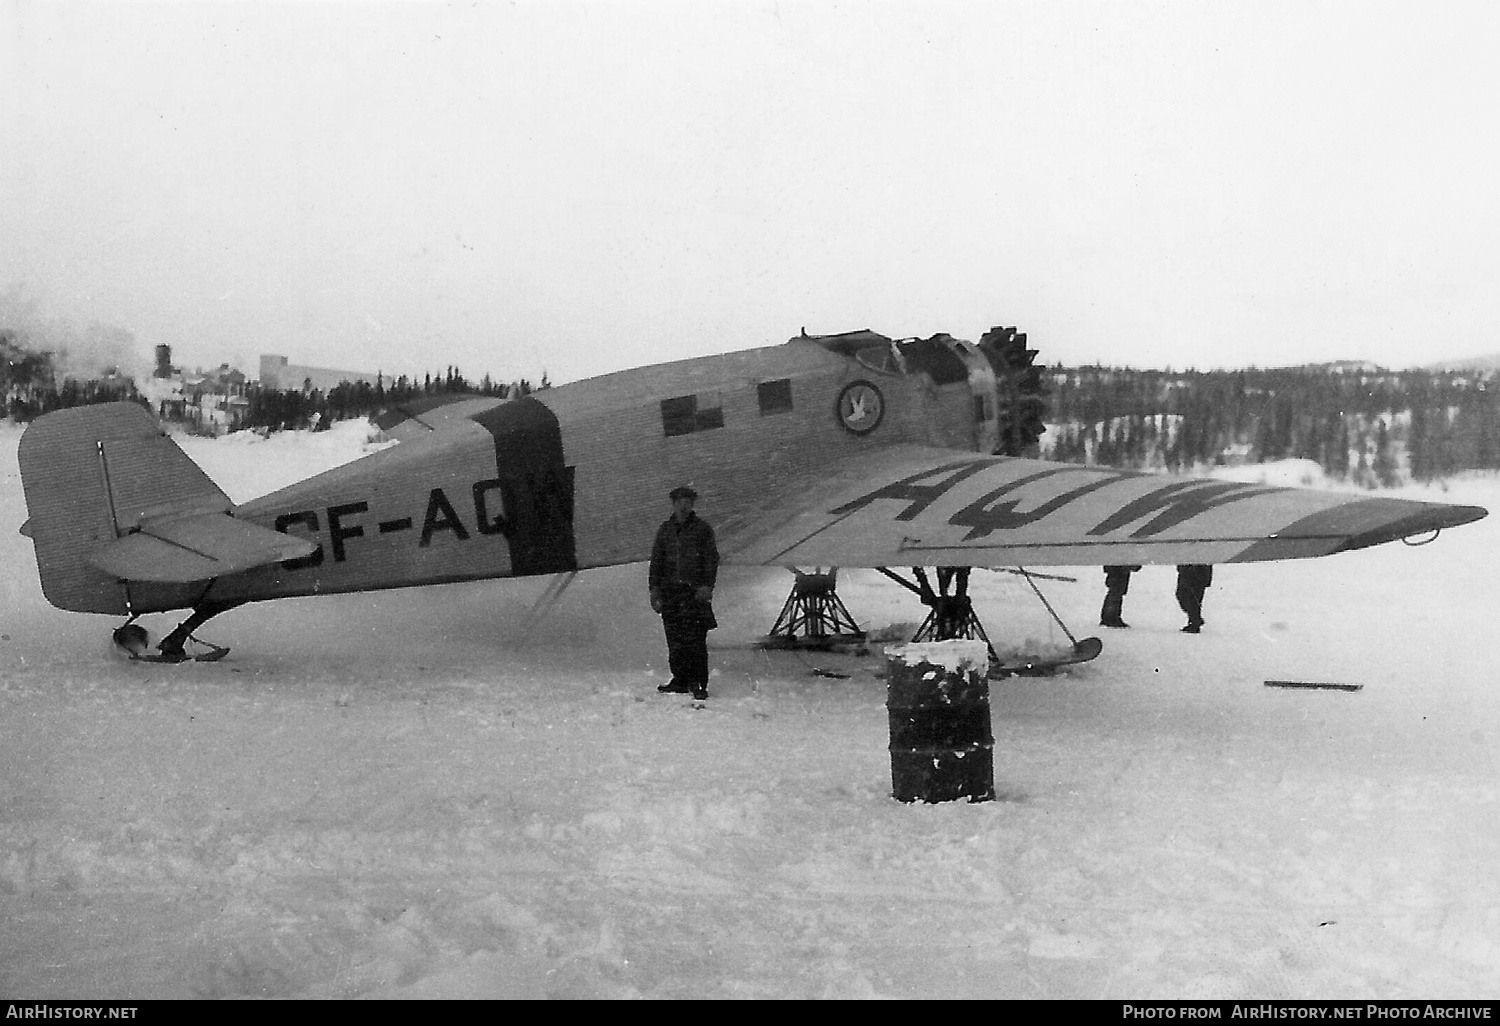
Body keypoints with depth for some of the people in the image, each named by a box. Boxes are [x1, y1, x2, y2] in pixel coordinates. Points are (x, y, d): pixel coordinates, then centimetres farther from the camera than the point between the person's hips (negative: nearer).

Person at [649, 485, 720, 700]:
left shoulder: (702, 528, 4)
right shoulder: (665, 530, 15)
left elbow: (711, 559, 1)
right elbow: (656, 561, 17)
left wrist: (707, 585, -10)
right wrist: (655, 589, 7)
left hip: (695, 591, -4)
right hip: (670, 590, 4)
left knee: (696, 640, -8)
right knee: (675, 640, 4)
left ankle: (698, 683, -5)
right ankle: (680, 680, 11)